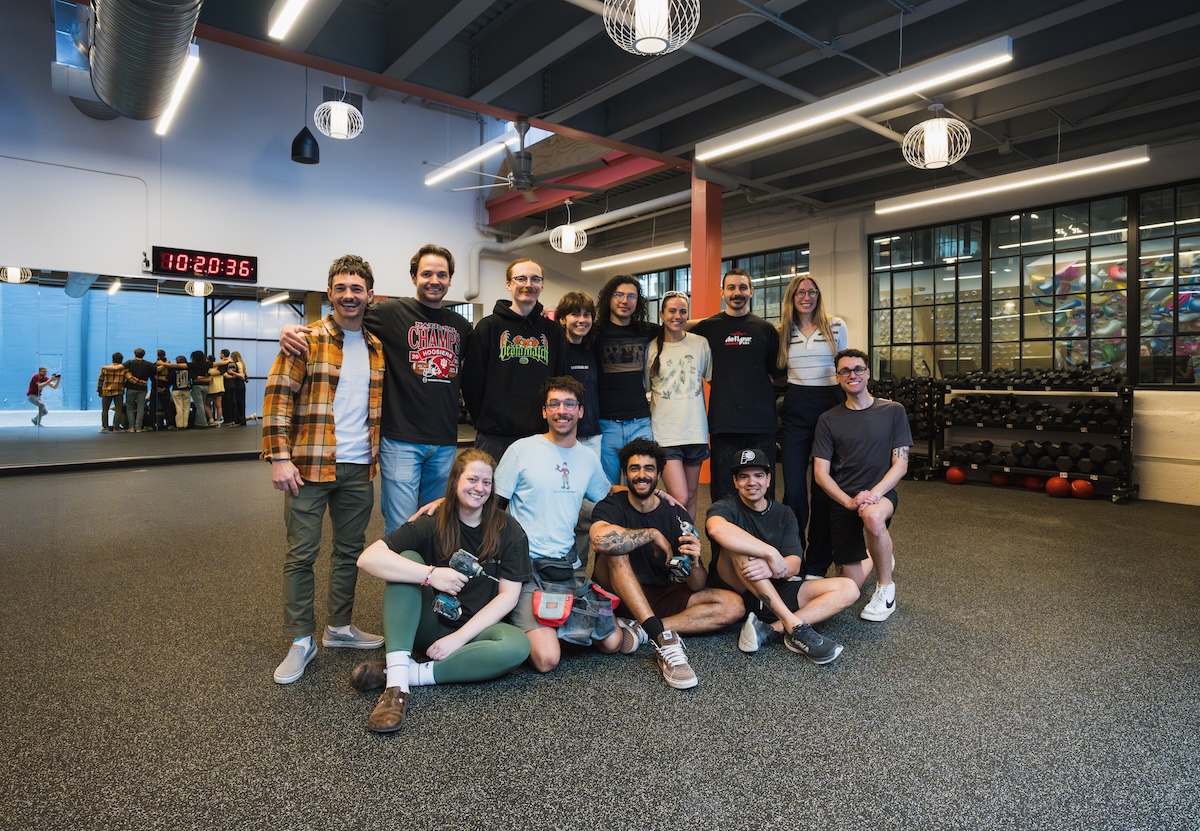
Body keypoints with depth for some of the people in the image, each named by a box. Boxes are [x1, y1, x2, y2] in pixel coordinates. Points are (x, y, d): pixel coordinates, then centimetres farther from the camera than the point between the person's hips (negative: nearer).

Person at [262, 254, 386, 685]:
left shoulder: (377, 348, 10)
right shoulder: (307, 340, -5)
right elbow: (277, 396, -9)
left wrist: (379, 455, 11)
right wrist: (280, 457, -16)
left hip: (359, 469, 5)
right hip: (310, 466, -5)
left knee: (350, 551, 14)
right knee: (301, 554, 3)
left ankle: (339, 626, 30)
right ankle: (301, 640, 16)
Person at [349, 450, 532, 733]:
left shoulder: (508, 531, -6)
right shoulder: (432, 524, -8)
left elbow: (508, 595, -10)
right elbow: (368, 558, -20)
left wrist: (459, 637, -19)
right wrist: (431, 574, -32)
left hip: (477, 627, 0)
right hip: (430, 623, 0)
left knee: (518, 645, -32)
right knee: (408, 559, -23)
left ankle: (413, 673, -25)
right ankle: (396, 680, -33)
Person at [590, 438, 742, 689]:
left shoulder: (677, 516, -3)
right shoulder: (612, 506, -10)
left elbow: (696, 587, -5)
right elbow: (600, 539, -37)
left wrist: (695, 563, -28)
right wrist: (653, 534, -26)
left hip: (660, 596, 4)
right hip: (618, 596, -3)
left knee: (733, 605, -13)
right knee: (614, 548, -31)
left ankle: (639, 630, -22)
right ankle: (663, 637, -33)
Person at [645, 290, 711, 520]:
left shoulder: (701, 344, 3)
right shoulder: (651, 348, 0)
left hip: (695, 431, 2)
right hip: (665, 434, -2)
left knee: (690, 498, 13)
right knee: (679, 500, -10)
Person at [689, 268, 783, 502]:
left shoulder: (766, 329, 10)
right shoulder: (707, 327, 5)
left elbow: (778, 370, 17)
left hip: (762, 421, 2)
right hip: (723, 422, -1)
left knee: (764, 491, 8)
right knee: (723, 492, 5)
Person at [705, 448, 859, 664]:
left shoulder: (784, 514, 8)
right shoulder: (726, 507, -6)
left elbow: (794, 564, -7)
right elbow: (716, 529, -34)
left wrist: (773, 569, -32)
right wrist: (771, 554, -35)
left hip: (777, 593, 4)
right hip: (735, 591, -4)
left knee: (848, 589, -11)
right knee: (735, 544, -32)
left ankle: (771, 630, -27)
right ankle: (795, 626, -33)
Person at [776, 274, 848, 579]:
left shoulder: (836, 326, 3)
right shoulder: (782, 332, 8)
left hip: (829, 405, -1)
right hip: (795, 410, 1)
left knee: (824, 488, 4)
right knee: (793, 488, -1)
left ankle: (817, 565, 16)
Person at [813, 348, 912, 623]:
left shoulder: (893, 411, 0)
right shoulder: (828, 419, 2)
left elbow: (900, 464, -4)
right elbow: (821, 472, -2)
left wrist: (873, 494, -20)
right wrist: (850, 501, -17)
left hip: (880, 494, -2)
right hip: (842, 500, 2)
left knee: (873, 517, -40)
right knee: (851, 585, 1)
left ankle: (886, 588, -13)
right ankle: (875, 558, 39)